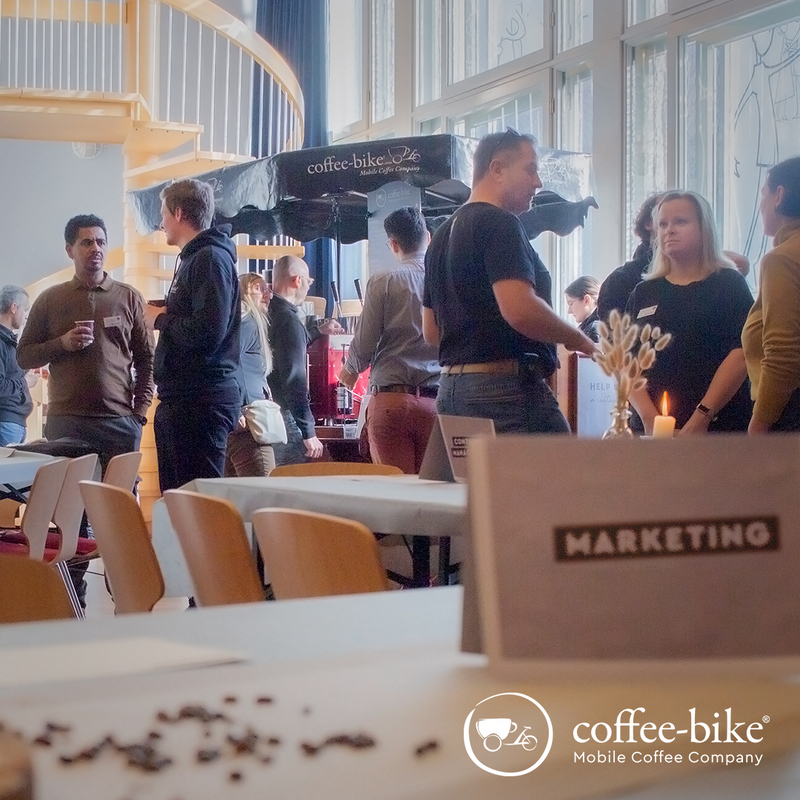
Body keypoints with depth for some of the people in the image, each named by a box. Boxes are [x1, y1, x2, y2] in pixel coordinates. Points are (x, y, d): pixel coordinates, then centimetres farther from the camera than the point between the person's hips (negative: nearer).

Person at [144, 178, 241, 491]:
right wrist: (163, 313, 2)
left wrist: (161, 319, -11)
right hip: (182, 397, 11)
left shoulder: (211, 258, -12)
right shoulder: (194, 258, 19)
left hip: (200, 400, -11)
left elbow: (207, 332, -25)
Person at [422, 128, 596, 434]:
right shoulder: (499, 223, -10)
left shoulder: (444, 234, 19)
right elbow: (519, 309, -23)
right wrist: (581, 342, -10)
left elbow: (431, 330, 22)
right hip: (506, 388, -10)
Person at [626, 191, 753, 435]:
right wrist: (649, 417, -8)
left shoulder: (729, 284, 5)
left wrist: (701, 417, -15)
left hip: (718, 424, -3)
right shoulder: (644, 293, 16)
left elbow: (741, 355, -6)